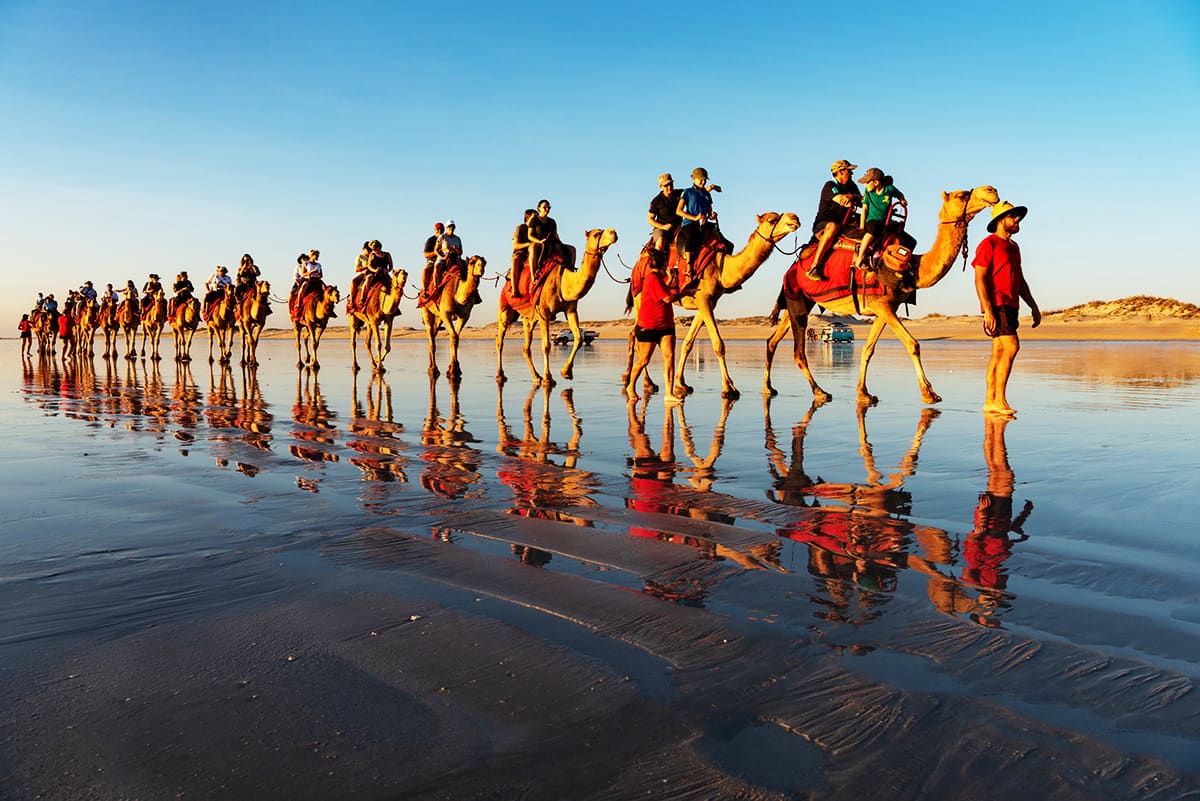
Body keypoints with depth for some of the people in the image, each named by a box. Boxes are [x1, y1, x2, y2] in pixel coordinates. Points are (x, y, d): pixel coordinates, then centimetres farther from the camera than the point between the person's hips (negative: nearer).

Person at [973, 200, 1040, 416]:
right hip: (997, 305, -9)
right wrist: (987, 310, -21)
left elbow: (1020, 281, 26)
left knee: (998, 352, 6)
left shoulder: (1014, 247, 21)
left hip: (1010, 305, 9)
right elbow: (979, 279, -13)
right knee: (1011, 346, -17)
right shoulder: (988, 244, -6)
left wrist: (1033, 306, 20)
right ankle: (999, 400, -15)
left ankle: (989, 401, 7)